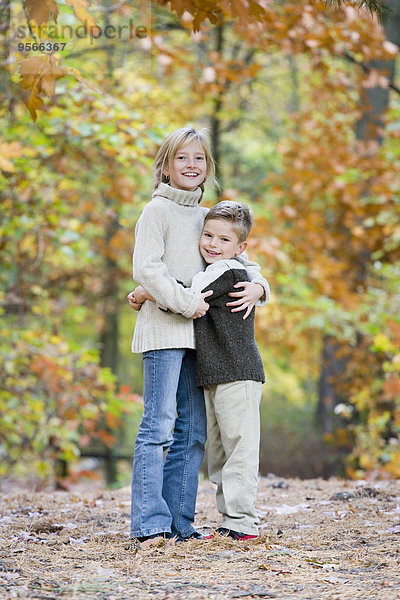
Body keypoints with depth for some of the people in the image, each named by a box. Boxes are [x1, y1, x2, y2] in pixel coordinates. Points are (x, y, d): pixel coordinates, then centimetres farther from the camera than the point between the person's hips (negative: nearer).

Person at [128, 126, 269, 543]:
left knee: (192, 431, 6)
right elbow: (146, 269, -12)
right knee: (159, 425, -11)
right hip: (163, 328, -7)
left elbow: (240, 261, 22)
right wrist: (185, 302, -15)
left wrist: (257, 285, 1)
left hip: (199, 333, 7)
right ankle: (150, 522, -11)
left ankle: (179, 522, 10)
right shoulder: (157, 211, -1)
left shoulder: (207, 217, 18)